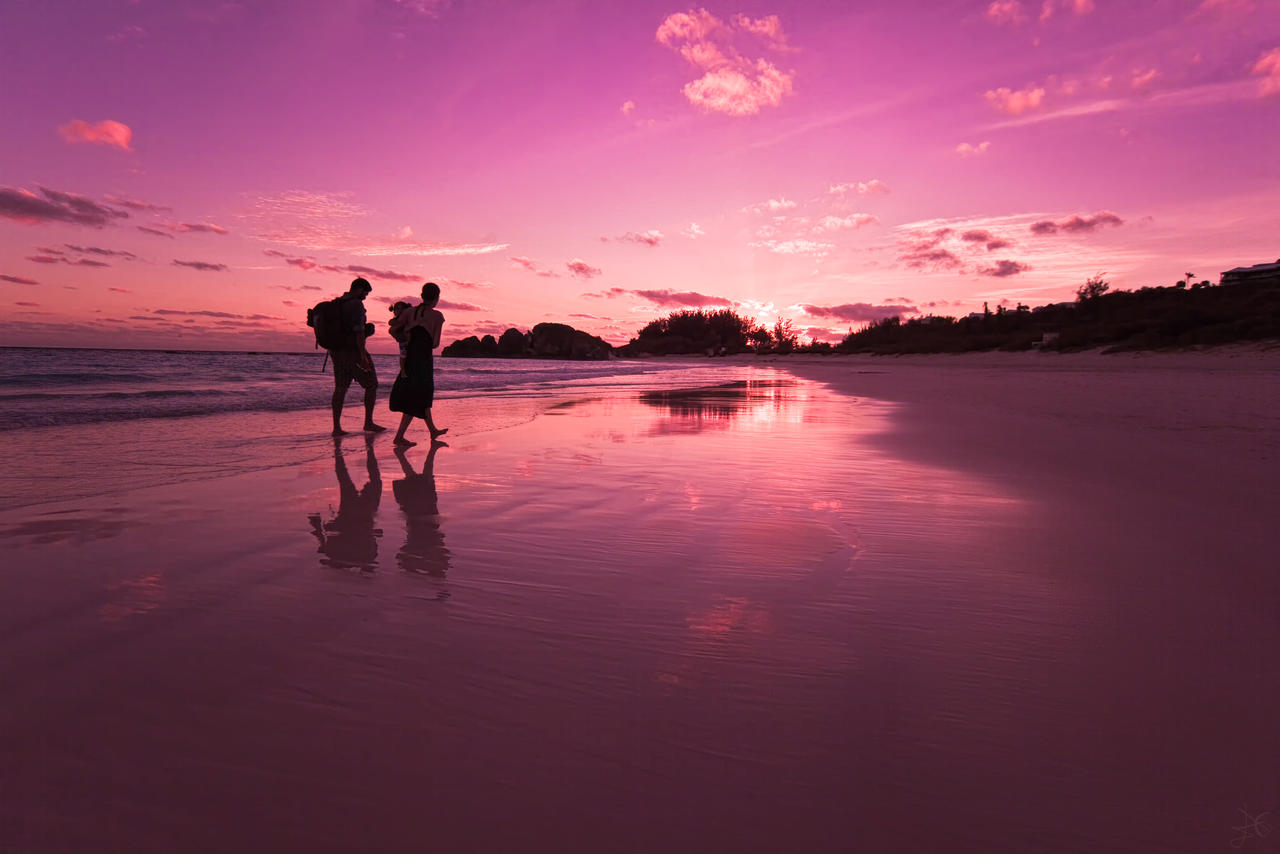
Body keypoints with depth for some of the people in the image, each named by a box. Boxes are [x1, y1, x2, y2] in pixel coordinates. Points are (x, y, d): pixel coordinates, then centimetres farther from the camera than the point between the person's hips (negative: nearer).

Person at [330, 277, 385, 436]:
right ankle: (368, 423, 5)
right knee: (371, 384, 5)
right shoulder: (356, 304, -13)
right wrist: (363, 356, -21)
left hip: (337, 351, 8)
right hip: (352, 350, -8)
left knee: (340, 387, 8)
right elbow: (359, 331, -20)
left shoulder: (336, 304, 14)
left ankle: (336, 427, 5)